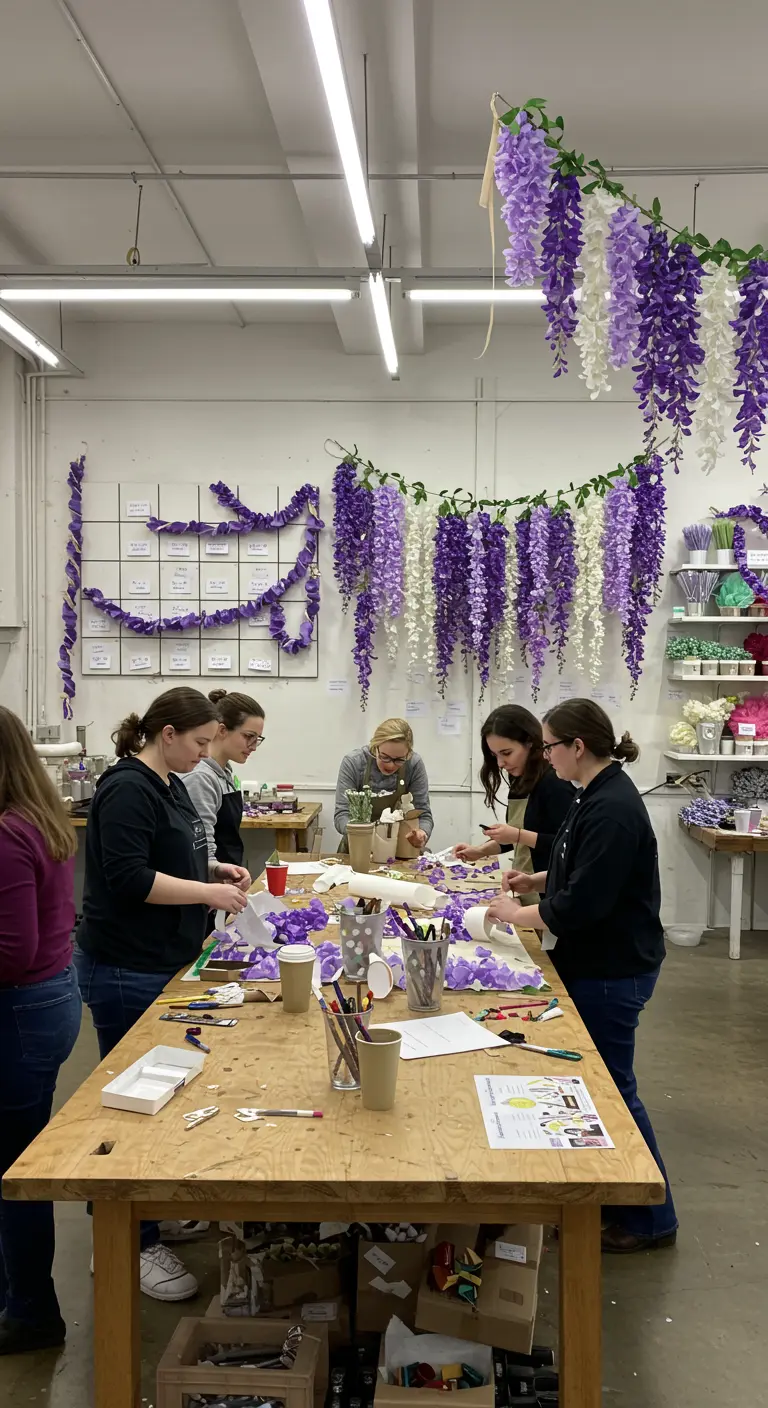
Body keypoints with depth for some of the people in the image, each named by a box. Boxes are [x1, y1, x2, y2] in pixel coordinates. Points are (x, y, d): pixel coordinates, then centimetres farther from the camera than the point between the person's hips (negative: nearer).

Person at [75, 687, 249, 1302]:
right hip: (129, 971, -9)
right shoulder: (127, 789, -18)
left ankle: (152, 1210, 34)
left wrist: (216, 869, 8)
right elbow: (127, 879, -25)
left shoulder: (170, 785, 12)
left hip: (166, 963, 10)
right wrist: (208, 893, -21)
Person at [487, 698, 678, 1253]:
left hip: (612, 972, -10)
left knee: (612, 1088, 4)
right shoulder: (602, 796, 7)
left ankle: (651, 1221, 21)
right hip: (597, 963, 10)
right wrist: (539, 880, 7)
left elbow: (583, 903, -27)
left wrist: (518, 913, -14)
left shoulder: (612, 809, -25)